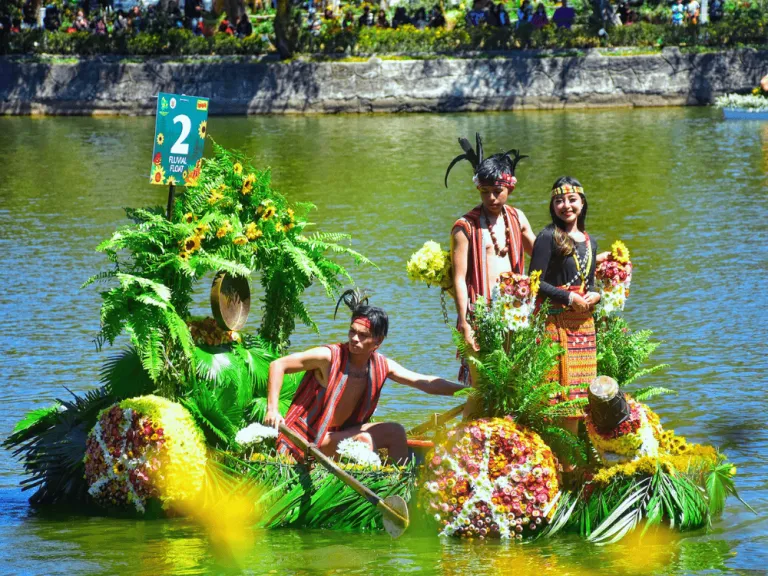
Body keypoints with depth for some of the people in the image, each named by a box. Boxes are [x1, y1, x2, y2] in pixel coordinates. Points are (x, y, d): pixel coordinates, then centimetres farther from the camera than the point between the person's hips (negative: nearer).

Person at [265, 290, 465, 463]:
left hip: (339, 435, 7)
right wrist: (272, 410, -27)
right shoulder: (329, 357, -19)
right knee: (363, 440, -27)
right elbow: (278, 365, -17)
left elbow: (426, 383, 1)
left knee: (395, 432, 0)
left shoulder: (381, 366, -2)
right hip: (307, 438, -7)